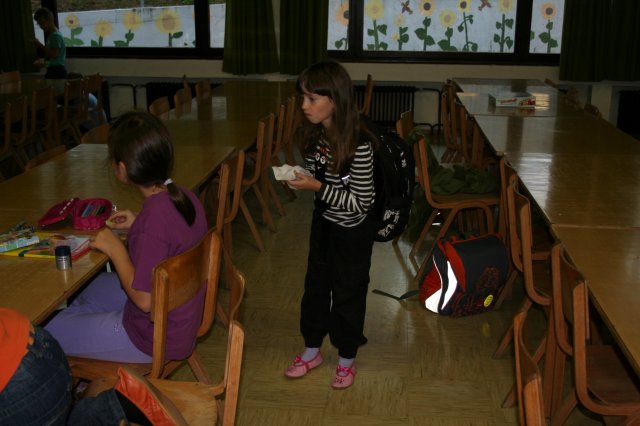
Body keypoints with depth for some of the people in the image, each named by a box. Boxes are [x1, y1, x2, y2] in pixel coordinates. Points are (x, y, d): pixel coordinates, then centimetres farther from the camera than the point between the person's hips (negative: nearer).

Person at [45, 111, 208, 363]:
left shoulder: (154, 217, -32)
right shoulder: (184, 197, -7)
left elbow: (144, 299, -25)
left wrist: (115, 249, -16)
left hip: (156, 340, -9)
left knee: (46, 333, 5)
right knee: (89, 288, 30)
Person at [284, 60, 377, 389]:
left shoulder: (358, 145, -29)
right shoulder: (316, 134, -6)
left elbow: (360, 202, -25)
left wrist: (317, 188, -29)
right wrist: (299, 177, -4)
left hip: (352, 232, -7)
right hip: (323, 223, 7)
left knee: (347, 293, 11)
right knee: (315, 285, 19)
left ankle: (346, 359, 33)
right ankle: (312, 350, 40)